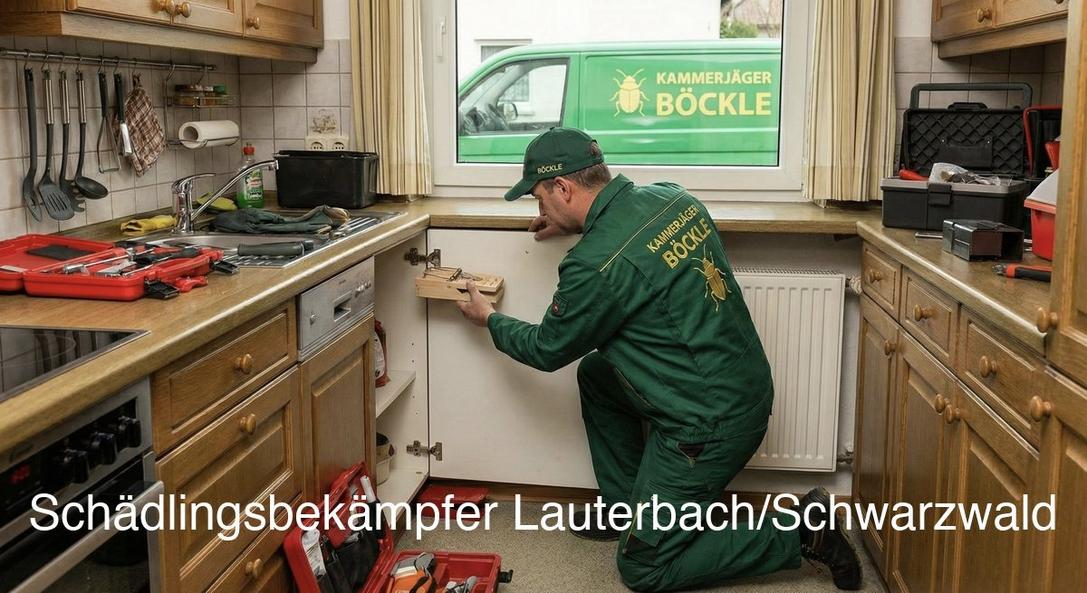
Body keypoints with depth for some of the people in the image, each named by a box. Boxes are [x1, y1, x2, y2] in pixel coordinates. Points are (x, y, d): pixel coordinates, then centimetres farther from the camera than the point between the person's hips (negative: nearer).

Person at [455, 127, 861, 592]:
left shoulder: (595, 265, -24)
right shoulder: (672, 196, -1)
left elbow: (548, 350, -4)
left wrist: (490, 320, 14)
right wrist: (575, 224, 21)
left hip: (709, 426, -9)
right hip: (750, 386, 9)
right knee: (595, 374, 23)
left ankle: (799, 535, 4)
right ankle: (624, 507, 29)